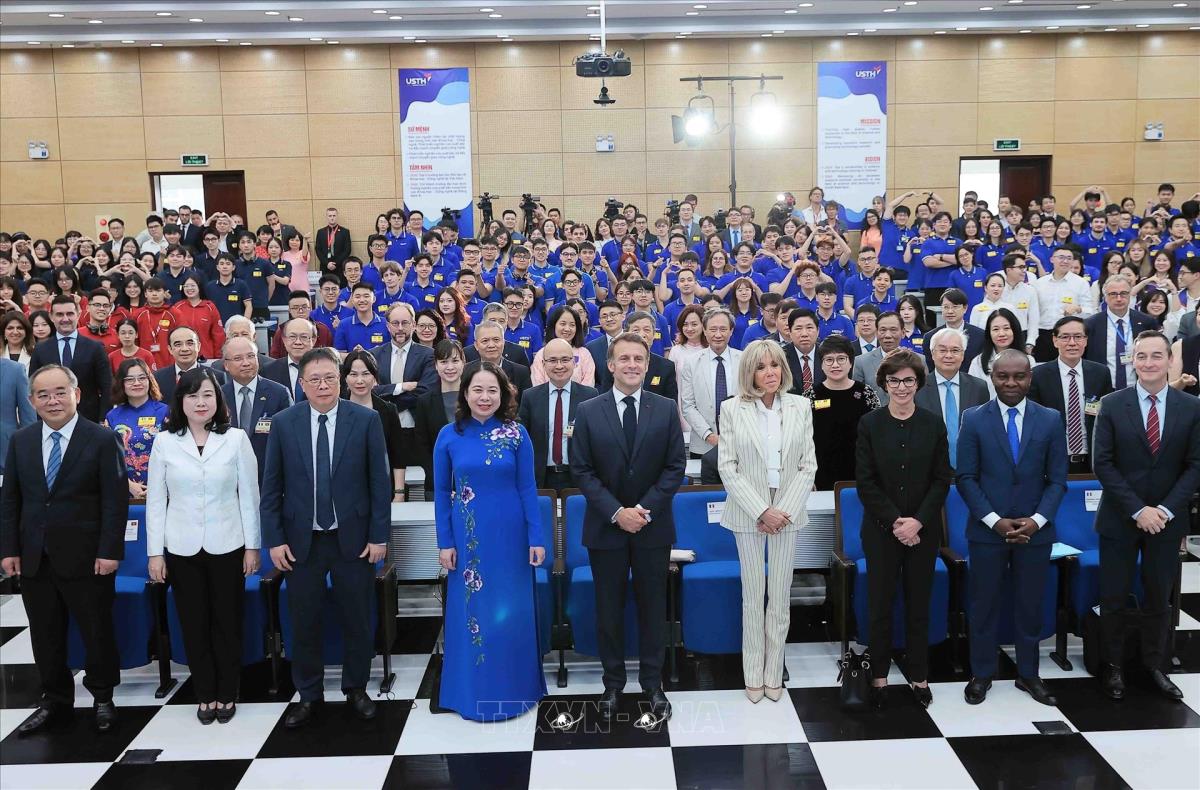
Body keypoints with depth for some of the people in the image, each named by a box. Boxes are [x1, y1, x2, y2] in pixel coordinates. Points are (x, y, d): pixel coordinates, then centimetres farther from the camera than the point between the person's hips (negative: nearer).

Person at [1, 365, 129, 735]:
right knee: (45, 635, 13)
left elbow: (116, 500, -10)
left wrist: (110, 551, -15)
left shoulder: (103, 439, -7)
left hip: (86, 558, -4)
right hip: (34, 558, 4)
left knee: (97, 631, 8)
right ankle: (55, 700, 29)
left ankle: (102, 697, 27)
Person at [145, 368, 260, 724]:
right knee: (194, 624, 9)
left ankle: (227, 694, 23)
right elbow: (156, 500, 2)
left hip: (227, 546, -1)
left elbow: (249, 495, -1)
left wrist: (252, 546, -2)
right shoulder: (164, 442, -1)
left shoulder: (237, 439, -4)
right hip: (182, 548, 1)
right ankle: (205, 694, 24)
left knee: (227, 622, 8)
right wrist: (154, 553, -1)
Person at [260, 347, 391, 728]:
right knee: (305, 622, 10)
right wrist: (274, 539, -3)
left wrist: (379, 536, -6)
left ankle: (356, 689, 29)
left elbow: (380, 481, -3)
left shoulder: (366, 420, -4)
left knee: (357, 620, 10)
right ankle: (308, 695, 27)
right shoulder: (283, 423, -1)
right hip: (302, 540, 1)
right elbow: (271, 486, 2)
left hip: (354, 538, -1)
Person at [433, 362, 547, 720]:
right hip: (467, 537, 1)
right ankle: (472, 692, 24)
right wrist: (445, 542, -1)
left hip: (509, 535, -1)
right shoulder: (449, 436, -2)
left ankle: (513, 687, 25)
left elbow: (527, 488, -3)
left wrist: (536, 538, -6)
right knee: (469, 611, 9)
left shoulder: (516, 434, -4)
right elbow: (441, 492, 2)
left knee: (511, 611, 7)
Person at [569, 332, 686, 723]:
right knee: (609, 608, 9)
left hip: (653, 526, 1)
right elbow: (582, 470, -4)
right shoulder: (588, 411, -3)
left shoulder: (666, 409, -1)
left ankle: (652, 682, 24)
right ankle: (613, 682, 24)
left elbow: (675, 466, -2)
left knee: (652, 606, 10)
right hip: (605, 527, 0)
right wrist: (615, 512, -14)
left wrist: (645, 509, -12)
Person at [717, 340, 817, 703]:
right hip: (749, 512, -2)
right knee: (752, 596, 6)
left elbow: (808, 465, 1)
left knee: (781, 597, 7)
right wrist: (762, 511, -13)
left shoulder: (800, 406, 1)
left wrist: (784, 510, -10)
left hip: (787, 511, 2)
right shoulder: (733, 409, -5)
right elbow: (727, 467, -7)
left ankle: (773, 674, 19)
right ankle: (753, 675, 18)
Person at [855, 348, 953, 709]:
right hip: (881, 529, -1)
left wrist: (917, 521, -13)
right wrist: (895, 521, -13)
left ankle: (919, 676, 21)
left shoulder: (933, 425, 2)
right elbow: (866, 481, -5)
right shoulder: (870, 424, -1)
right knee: (880, 604, 4)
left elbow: (942, 480, -1)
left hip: (922, 530, 1)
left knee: (919, 605, 9)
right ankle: (879, 676, 16)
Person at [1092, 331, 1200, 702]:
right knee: (1114, 598, 6)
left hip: (1167, 519, 1)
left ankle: (1155, 667, 25)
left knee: (1159, 598, 11)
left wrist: (1165, 509, -12)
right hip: (1119, 518, -1)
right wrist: (1137, 510, -14)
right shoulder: (1112, 404, -4)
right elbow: (1102, 463, -7)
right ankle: (1113, 667, 20)